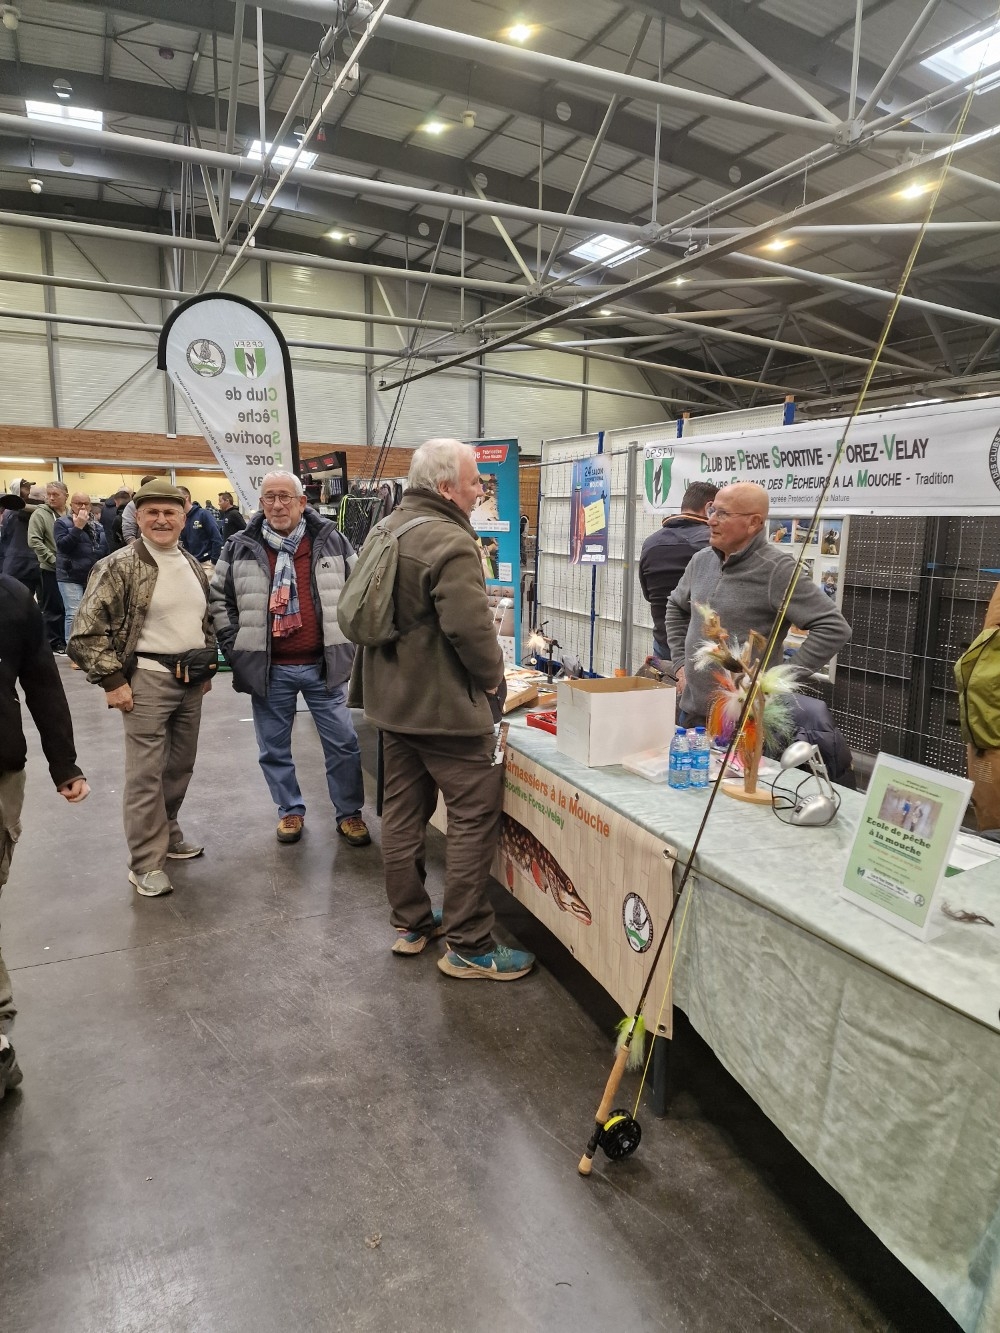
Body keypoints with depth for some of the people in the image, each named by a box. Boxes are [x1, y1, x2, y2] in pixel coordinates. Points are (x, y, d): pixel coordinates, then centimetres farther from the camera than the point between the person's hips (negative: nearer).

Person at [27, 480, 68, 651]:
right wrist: (54, 559, -15)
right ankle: (54, 642, 12)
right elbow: (34, 541, -11)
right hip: (50, 569, -4)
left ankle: (64, 639, 22)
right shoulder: (40, 514, -5)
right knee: (53, 607, 3)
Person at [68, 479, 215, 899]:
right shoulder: (119, 566, -12)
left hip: (191, 679, 7)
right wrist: (112, 680, -14)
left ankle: (167, 835, 35)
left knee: (181, 767, 16)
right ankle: (146, 862, 10)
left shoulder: (193, 565, 10)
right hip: (148, 679, -7)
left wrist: (207, 666, 18)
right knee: (146, 773, -2)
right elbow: (87, 631, -13)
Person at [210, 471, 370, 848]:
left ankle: (349, 813, 23)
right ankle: (290, 811, 31)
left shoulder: (332, 542, 0)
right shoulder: (240, 548, 0)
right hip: (268, 669, 1)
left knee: (343, 743, 5)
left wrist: (350, 639, 2)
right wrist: (234, 645, 0)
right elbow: (219, 598, 8)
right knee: (274, 748, 11)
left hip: (323, 665, 0)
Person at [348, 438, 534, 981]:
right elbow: (471, 629, -27)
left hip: (393, 698, 10)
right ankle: (468, 947, 8)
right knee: (474, 819, 0)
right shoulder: (451, 544, -21)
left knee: (403, 812, 16)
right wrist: (493, 676, -9)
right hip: (448, 706, -9)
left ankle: (411, 923, 30)